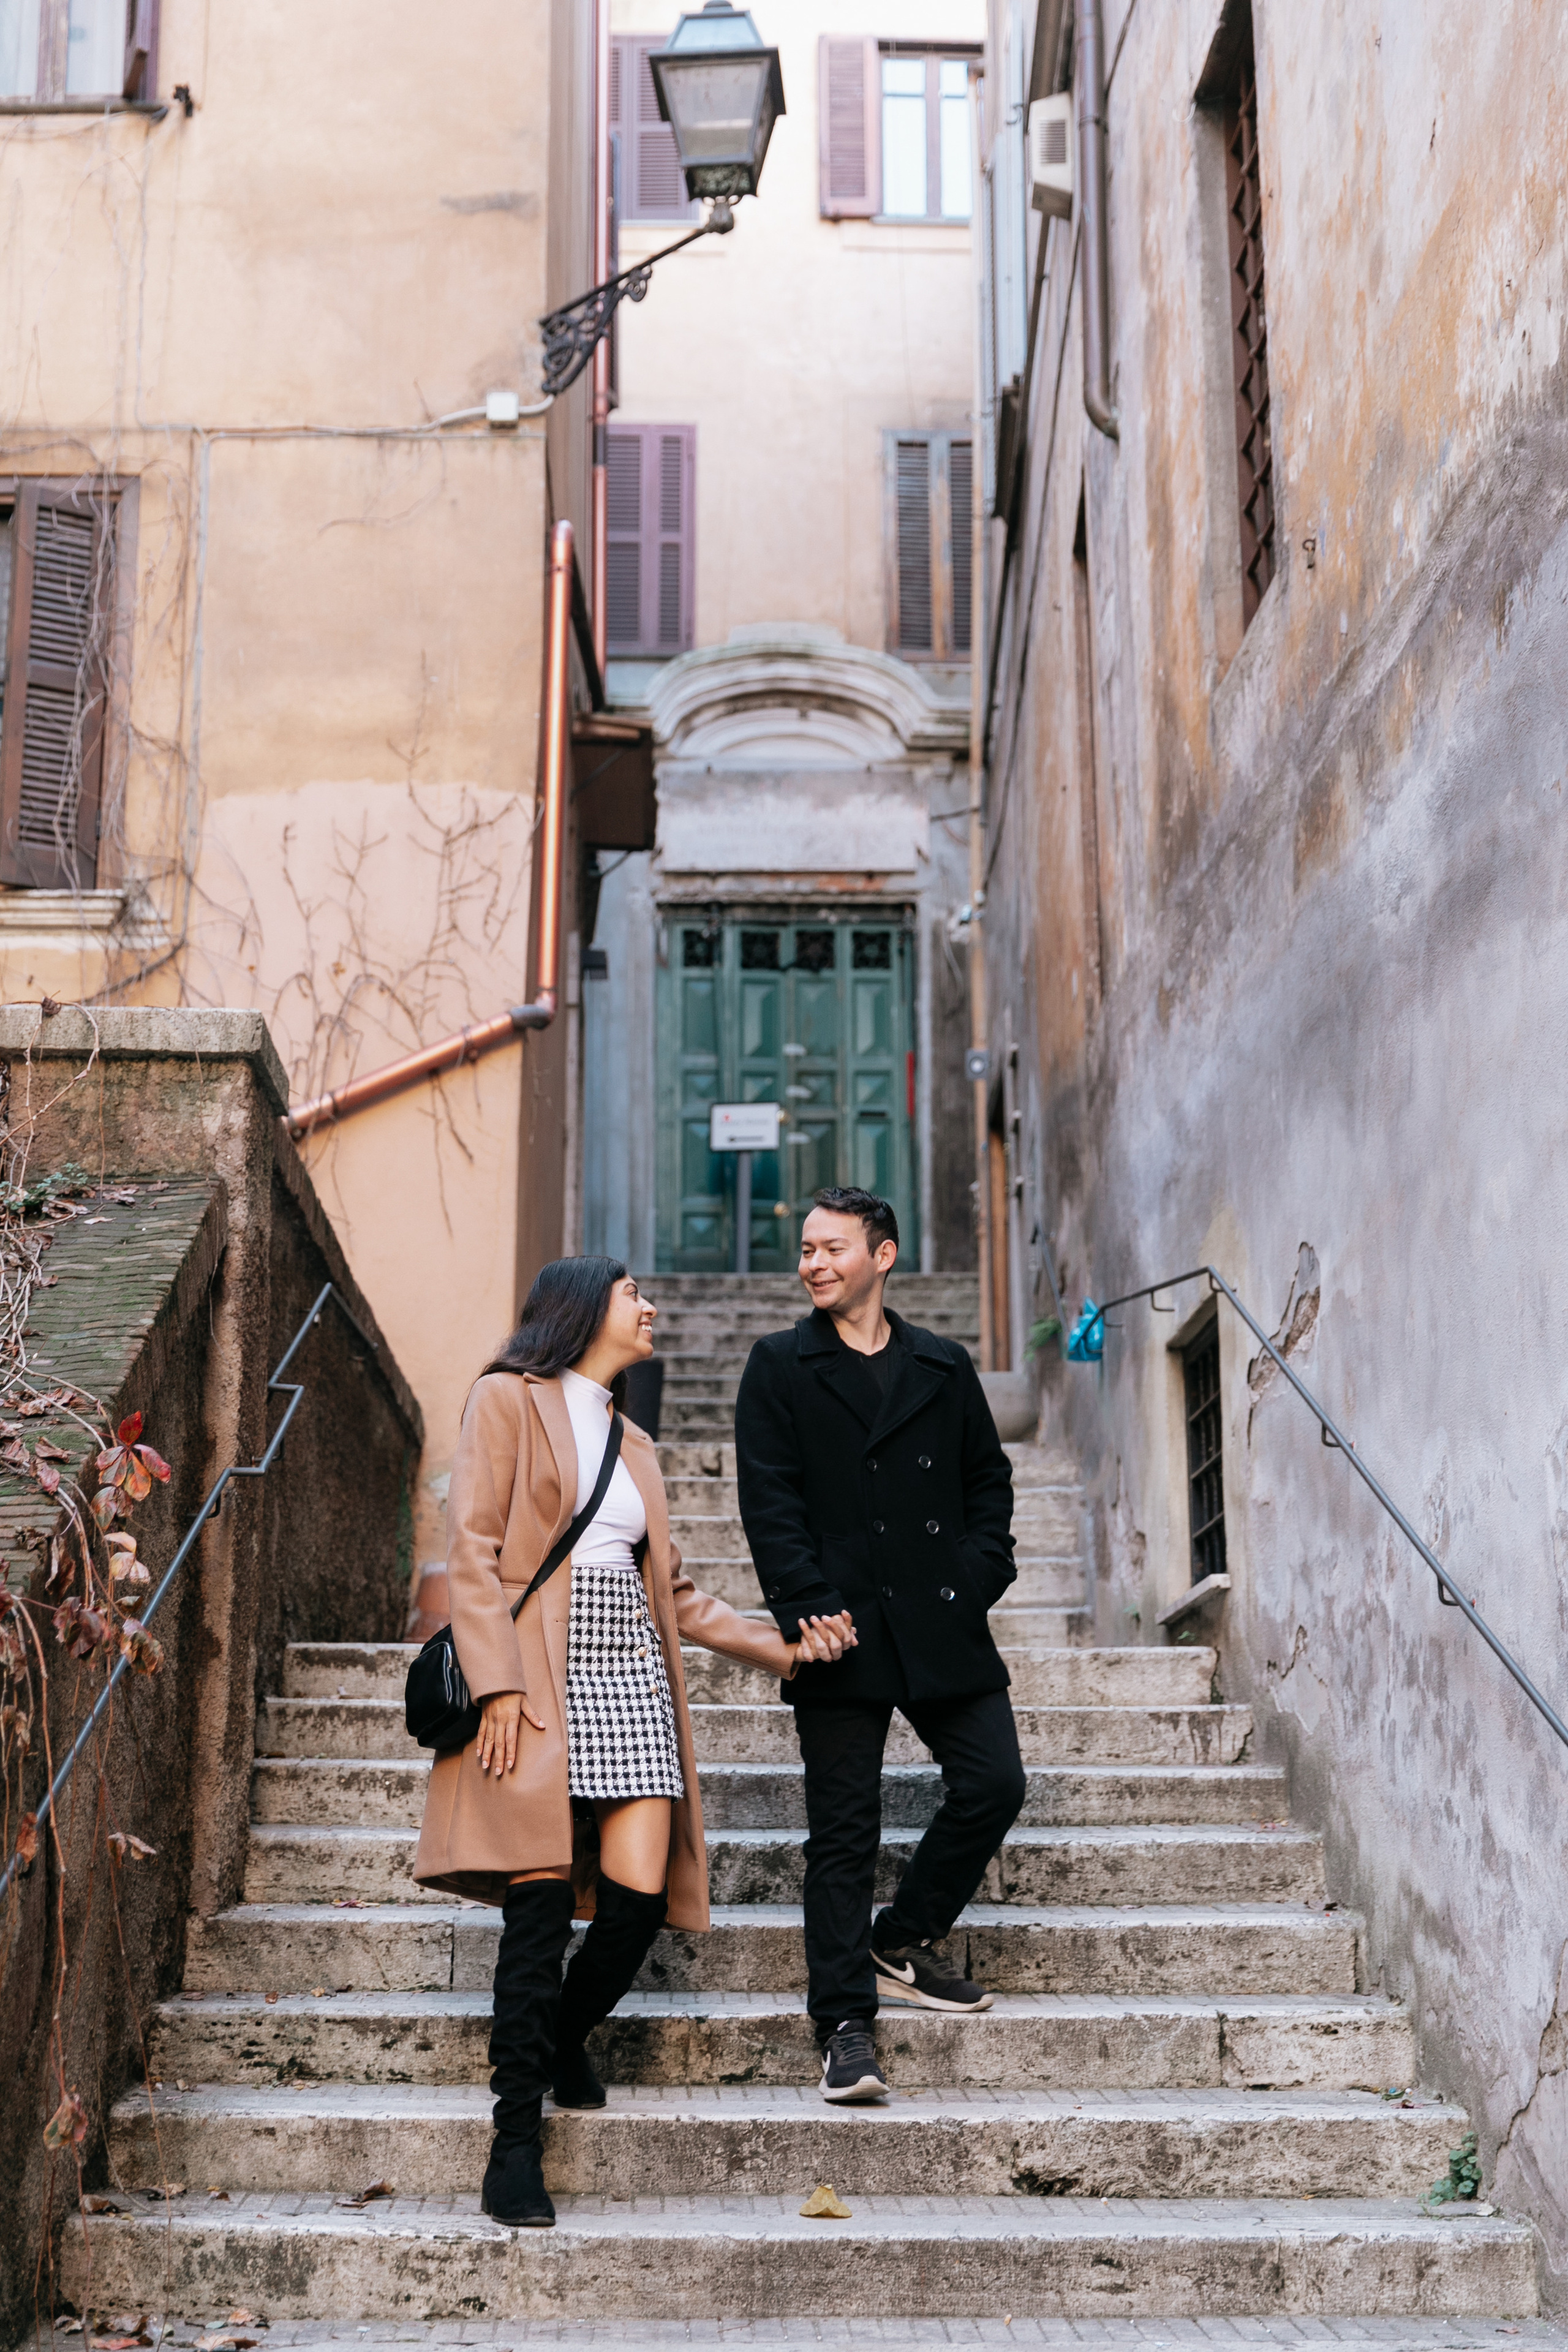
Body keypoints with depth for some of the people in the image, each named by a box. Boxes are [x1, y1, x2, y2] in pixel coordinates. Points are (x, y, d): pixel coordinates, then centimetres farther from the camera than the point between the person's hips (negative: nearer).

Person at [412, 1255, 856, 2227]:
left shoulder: (634, 1444, 24)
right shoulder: (509, 1400, 4)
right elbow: (473, 1551, -5)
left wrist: (783, 1646, 12)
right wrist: (498, 1684, -15)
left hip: (630, 1673, 6)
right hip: (541, 1672, -6)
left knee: (638, 1900, -5)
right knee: (542, 1907, -9)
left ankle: (561, 2039, 25)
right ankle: (516, 2145, 0)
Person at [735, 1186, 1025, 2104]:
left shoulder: (944, 1367, 13)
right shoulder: (780, 1369, 5)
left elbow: (989, 1478, 16)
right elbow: (770, 1502, -2)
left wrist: (981, 1573, 1)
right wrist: (810, 1608, -12)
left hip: (943, 1624, 3)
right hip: (843, 1630, -3)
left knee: (995, 1785, -2)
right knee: (844, 1828, -1)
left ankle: (901, 1943, 19)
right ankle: (847, 2025, 6)